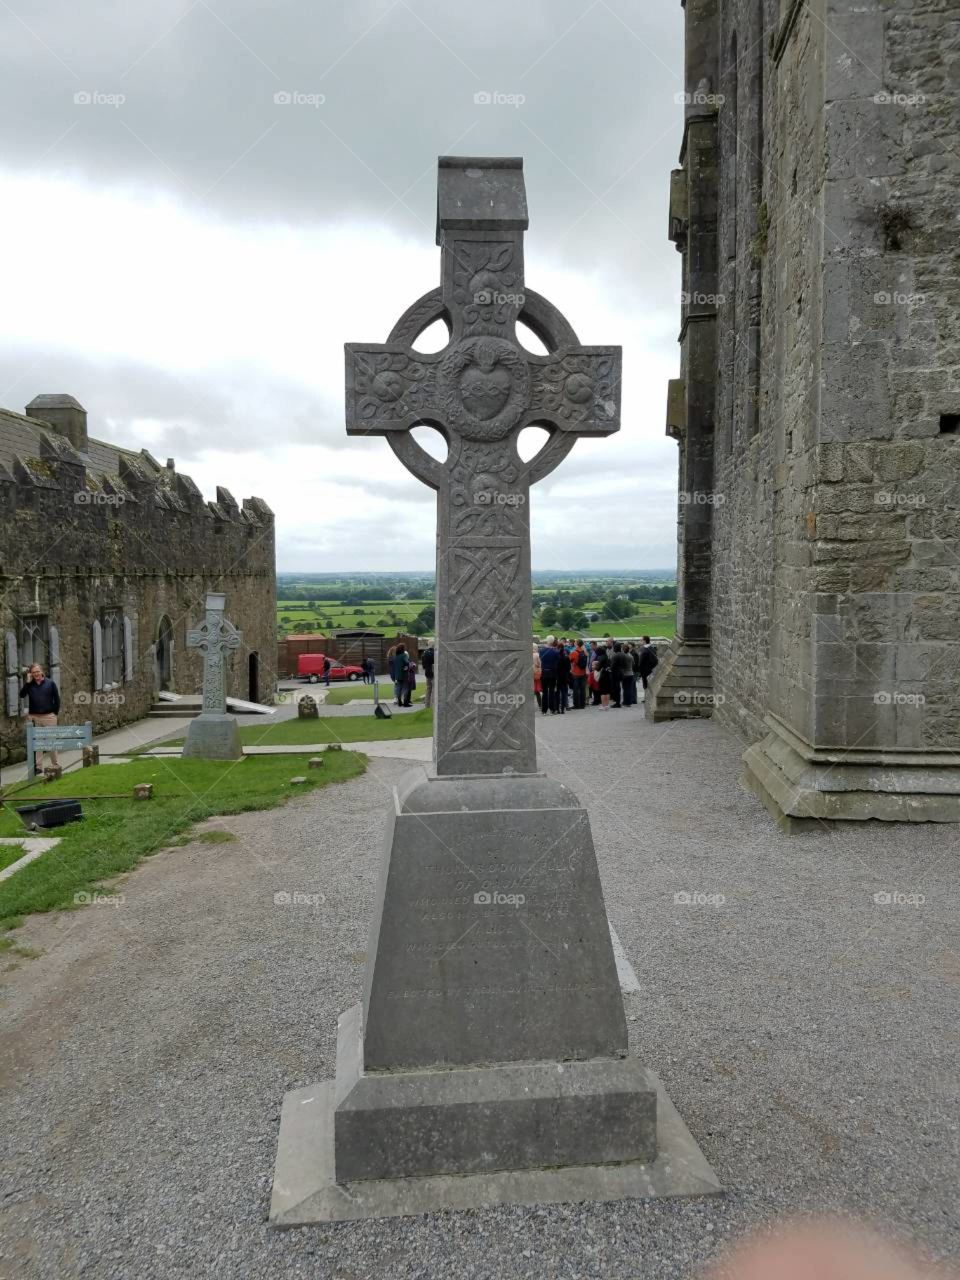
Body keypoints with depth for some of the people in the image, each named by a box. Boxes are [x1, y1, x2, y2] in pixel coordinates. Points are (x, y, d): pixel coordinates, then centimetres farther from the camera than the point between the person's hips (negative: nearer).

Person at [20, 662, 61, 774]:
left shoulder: (50, 683, 1)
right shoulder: (30, 684, 6)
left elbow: (57, 699, 3)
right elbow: (22, 695, -10)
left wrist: (55, 713, -1)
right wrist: (28, 682, -12)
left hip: (49, 716, -2)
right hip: (34, 717, 2)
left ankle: (56, 765, 12)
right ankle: (38, 766, 9)